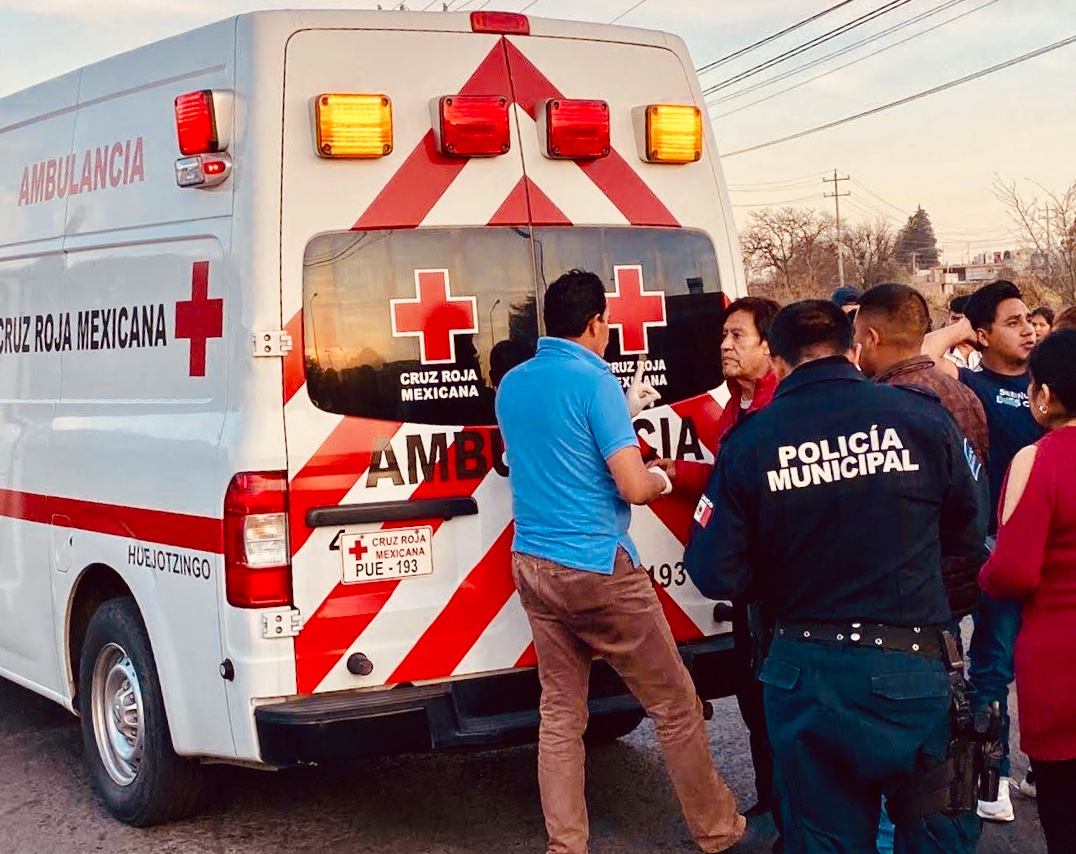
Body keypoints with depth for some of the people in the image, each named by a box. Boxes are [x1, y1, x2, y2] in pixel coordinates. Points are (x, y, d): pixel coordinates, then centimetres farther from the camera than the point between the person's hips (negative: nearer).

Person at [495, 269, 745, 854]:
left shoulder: (511, 385, 8)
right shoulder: (595, 381, -13)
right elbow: (633, 487, -17)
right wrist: (659, 479, 6)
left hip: (531, 565, 7)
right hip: (596, 569, -7)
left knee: (560, 711, 12)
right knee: (675, 704, 7)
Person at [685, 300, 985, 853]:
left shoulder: (748, 442, -6)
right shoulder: (922, 417, -6)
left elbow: (715, 576, -5)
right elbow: (968, 538, 5)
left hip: (806, 678, 1)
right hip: (911, 670, 0)